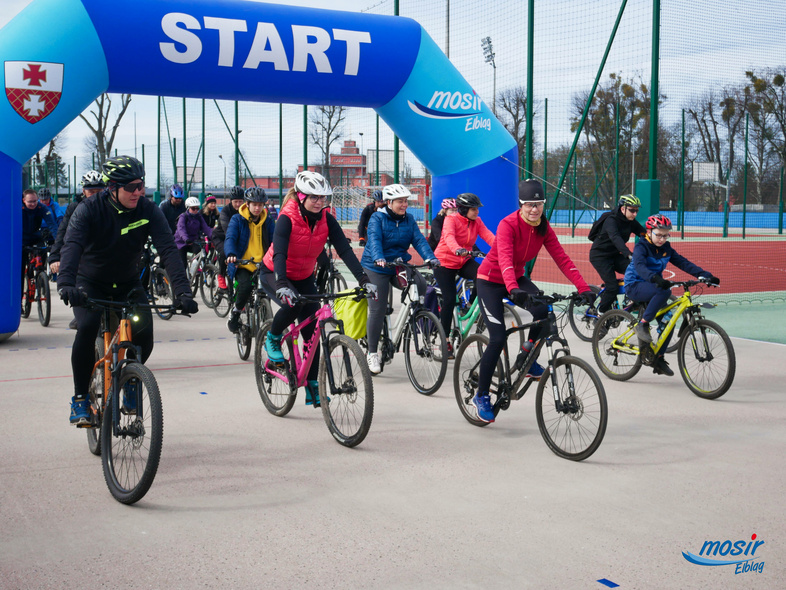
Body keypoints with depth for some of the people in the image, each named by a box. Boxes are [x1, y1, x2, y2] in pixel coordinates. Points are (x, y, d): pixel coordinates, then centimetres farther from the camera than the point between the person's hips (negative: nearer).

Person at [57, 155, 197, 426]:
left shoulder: (148, 211, -16)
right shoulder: (90, 209, -21)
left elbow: (168, 249, -25)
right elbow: (72, 246, -35)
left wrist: (182, 291, -39)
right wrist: (65, 283, -54)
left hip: (128, 284, 2)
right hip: (90, 284, -2)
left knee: (144, 332, -20)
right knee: (87, 328, -29)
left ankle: (130, 379, 14)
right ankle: (80, 398, -12)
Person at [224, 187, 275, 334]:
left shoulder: (268, 221, 10)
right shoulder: (237, 220, 2)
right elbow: (230, 239, -10)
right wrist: (231, 254, -32)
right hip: (242, 265, -3)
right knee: (246, 286, -32)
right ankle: (235, 312, -5)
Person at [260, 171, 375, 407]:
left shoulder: (326, 219, -14)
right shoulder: (287, 218, -26)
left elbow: (345, 250, -19)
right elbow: (279, 254, -37)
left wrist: (364, 280, -31)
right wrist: (282, 286, -53)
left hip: (304, 277, 5)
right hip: (274, 274, -4)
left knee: (312, 333, -4)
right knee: (293, 304, -35)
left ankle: (312, 388, 4)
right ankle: (273, 339, -4)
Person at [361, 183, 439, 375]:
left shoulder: (409, 219, 5)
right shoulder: (377, 218, -8)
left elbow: (419, 239, -7)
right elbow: (374, 240, -24)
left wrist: (430, 257, -26)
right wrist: (378, 258, -44)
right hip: (376, 268, -4)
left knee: (420, 284, -24)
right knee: (377, 310, -7)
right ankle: (372, 353, 4)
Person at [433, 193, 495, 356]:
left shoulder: (477, 222, 0)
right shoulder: (451, 220, -15)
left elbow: (488, 236, -16)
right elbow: (449, 237, -35)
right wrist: (458, 250, -56)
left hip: (464, 262, 4)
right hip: (445, 262, -4)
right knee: (450, 299, -12)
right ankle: (445, 339, 2)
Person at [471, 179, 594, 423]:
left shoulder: (544, 228, -8)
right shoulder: (508, 224, -26)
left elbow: (562, 259, -14)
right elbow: (504, 259, -41)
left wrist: (583, 288, -25)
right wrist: (513, 289, -58)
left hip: (517, 278, 5)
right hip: (491, 281, -5)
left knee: (543, 311, -25)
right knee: (498, 339, -14)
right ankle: (481, 396, 2)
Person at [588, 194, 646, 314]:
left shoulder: (631, 222, 1)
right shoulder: (611, 221, -23)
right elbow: (615, 238, -39)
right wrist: (628, 254, -54)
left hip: (614, 255, 7)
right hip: (600, 256, -7)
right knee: (613, 287, -17)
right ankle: (600, 314, 3)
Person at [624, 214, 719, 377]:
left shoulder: (666, 249, 6)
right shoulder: (641, 247, -14)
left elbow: (684, 263, -1)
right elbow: (640, 266, -33)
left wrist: (706, 275, -14)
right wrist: (656, 279, -51)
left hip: (652, 286, 7)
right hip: (635, 286, -7)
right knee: (664, 291, -34)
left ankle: (659, 359, 3)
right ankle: (642, 325, -25)